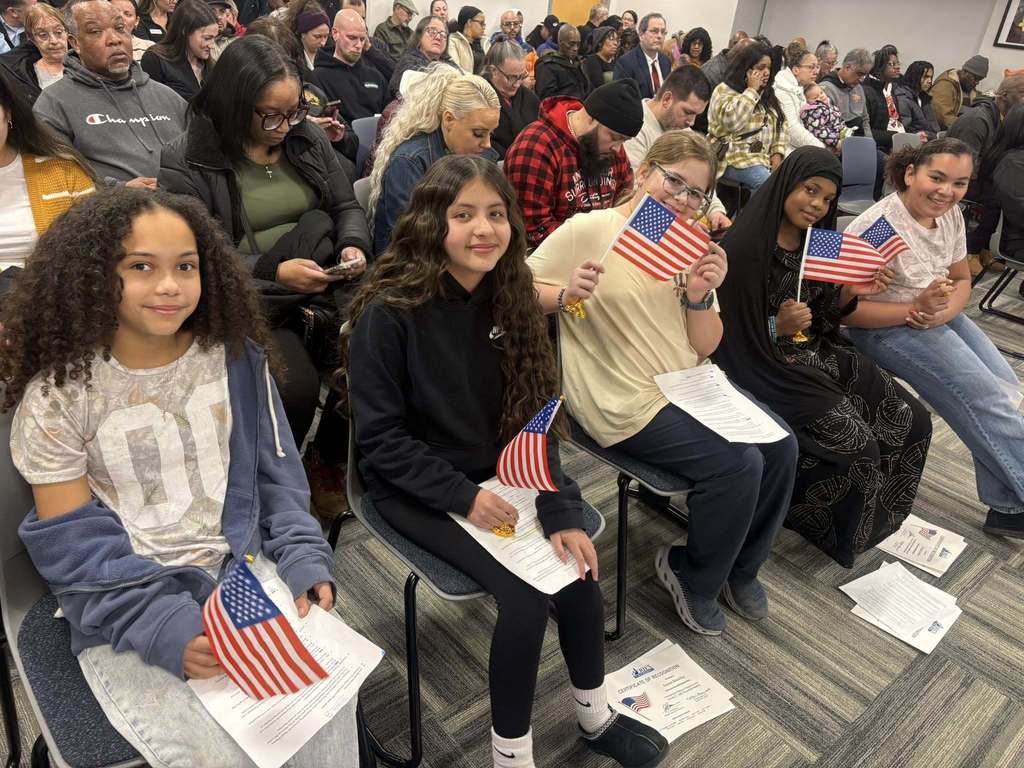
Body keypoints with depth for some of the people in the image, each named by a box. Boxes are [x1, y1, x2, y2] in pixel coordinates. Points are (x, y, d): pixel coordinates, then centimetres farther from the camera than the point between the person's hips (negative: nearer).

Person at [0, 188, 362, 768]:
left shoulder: (236, 357, -1)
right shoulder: (58, 394, -9)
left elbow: (276, 475, 4)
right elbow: (73, 547, -8)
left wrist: (304, 559, -11)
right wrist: (161, 623, -20)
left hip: (248, 572, 2)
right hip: (127, 611, -2)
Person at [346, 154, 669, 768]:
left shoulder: (511, 296, -2)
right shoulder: (389, 311, -18)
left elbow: (535, 415, -2)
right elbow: (380, 436, -14)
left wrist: (559, 511, -12)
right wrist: (463, 496, -21)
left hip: (500, 472, 5)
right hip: (415, 486, -4)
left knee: (579, 572, -14)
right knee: (526, 594, -21)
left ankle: (596, 716, 16)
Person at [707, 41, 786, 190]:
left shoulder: (767, 93, 21)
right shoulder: (724, 90, -1)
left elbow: (781, 124, 20)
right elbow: (731, 120, -20)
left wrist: (778, 153, 3)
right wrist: (752, 90, -11)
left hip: (766, 159, 7)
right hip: (736, 160, -7)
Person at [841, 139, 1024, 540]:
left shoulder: (950, 214, 1)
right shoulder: (877, 226, -22)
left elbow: (962, 280, 10)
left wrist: (942, 313, -13)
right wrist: (915, 309, -30)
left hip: (940, 316, 8)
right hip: (888, 328, -7)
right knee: (984, 397, -16)